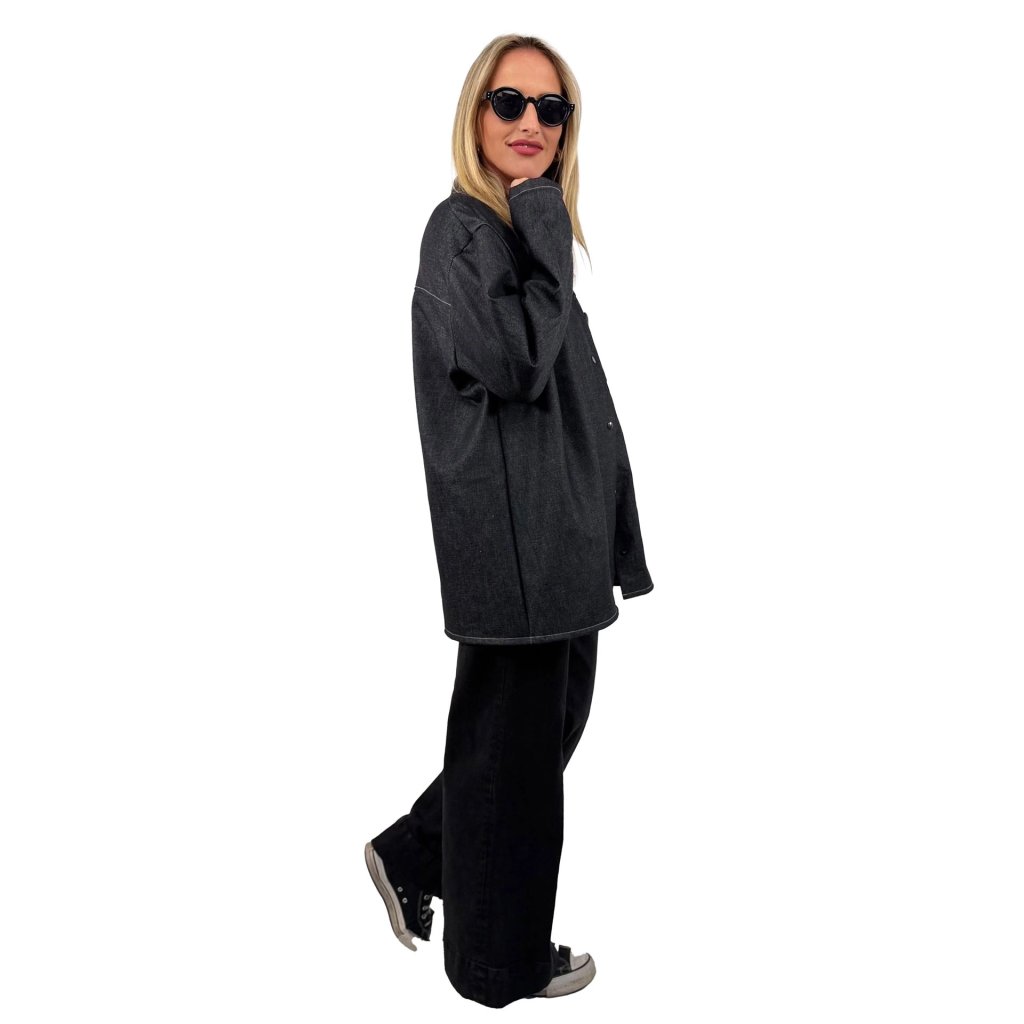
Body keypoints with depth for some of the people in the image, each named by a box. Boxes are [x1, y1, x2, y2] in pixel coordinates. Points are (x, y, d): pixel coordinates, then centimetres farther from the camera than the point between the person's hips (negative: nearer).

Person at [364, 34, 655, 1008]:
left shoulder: (529, 228, 15)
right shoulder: (460, 229, -12)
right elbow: (515, 362, -25)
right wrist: (547, 231, -16)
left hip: (560, 524, 9)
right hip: (508, 527, -9)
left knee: (554, 719, 18)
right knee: (514, 738, 4)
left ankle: (413, 855, 33)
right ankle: (503, 957, 24)